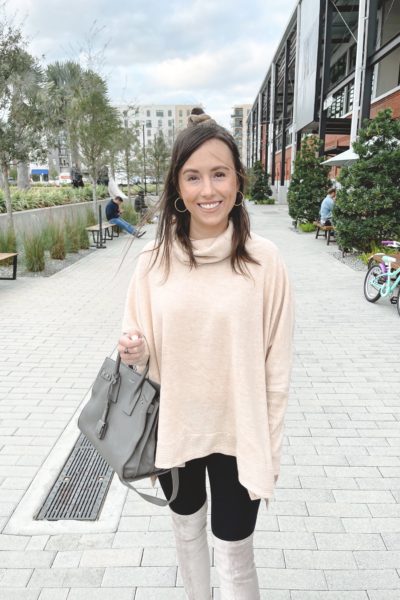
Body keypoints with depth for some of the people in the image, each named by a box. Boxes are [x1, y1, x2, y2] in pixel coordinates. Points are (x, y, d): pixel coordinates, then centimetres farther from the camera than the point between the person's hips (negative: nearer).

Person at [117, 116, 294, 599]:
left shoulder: (263, 260, -15)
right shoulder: (154, 259, -8)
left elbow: (276, 365, -8)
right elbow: (140, 349, 3)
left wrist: (270, 448, -5)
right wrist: (133, 351, -19)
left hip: (238, 433, -3)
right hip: (173, 427, 3)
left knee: (234, 558, 11)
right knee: (186, 530, 27)